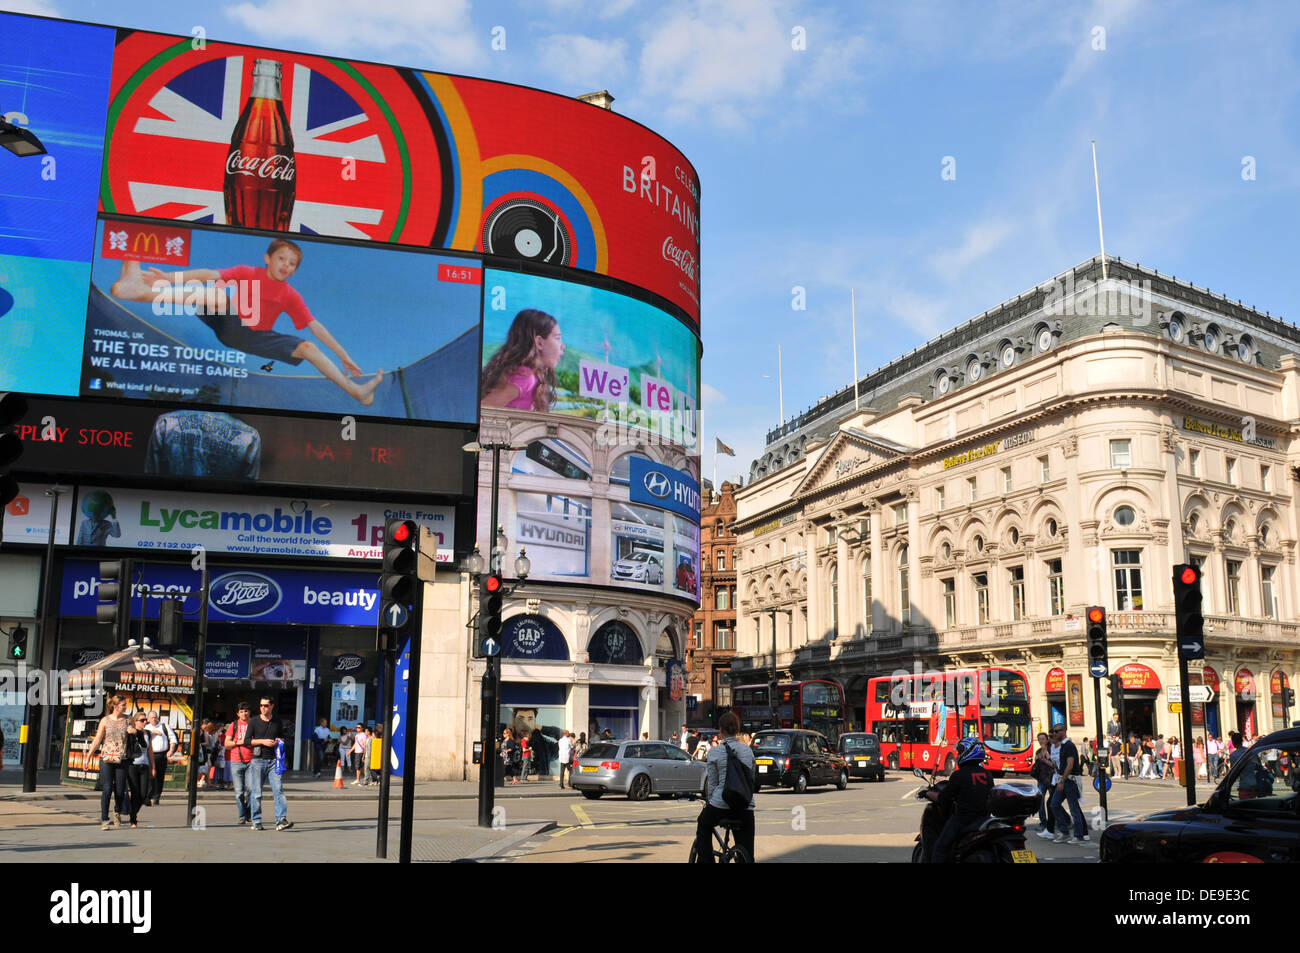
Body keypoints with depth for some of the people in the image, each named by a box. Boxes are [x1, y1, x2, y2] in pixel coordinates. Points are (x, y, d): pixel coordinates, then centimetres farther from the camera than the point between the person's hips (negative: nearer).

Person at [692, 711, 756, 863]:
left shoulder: (715, 752, -4)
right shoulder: (748, 750, 8)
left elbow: (712, 783, -1)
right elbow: (752, 779, 15)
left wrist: (709, 802, 14)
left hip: (720, 805, -2)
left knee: (703, 827, 31)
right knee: (747, 855, 7)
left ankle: (705, 860, 24)